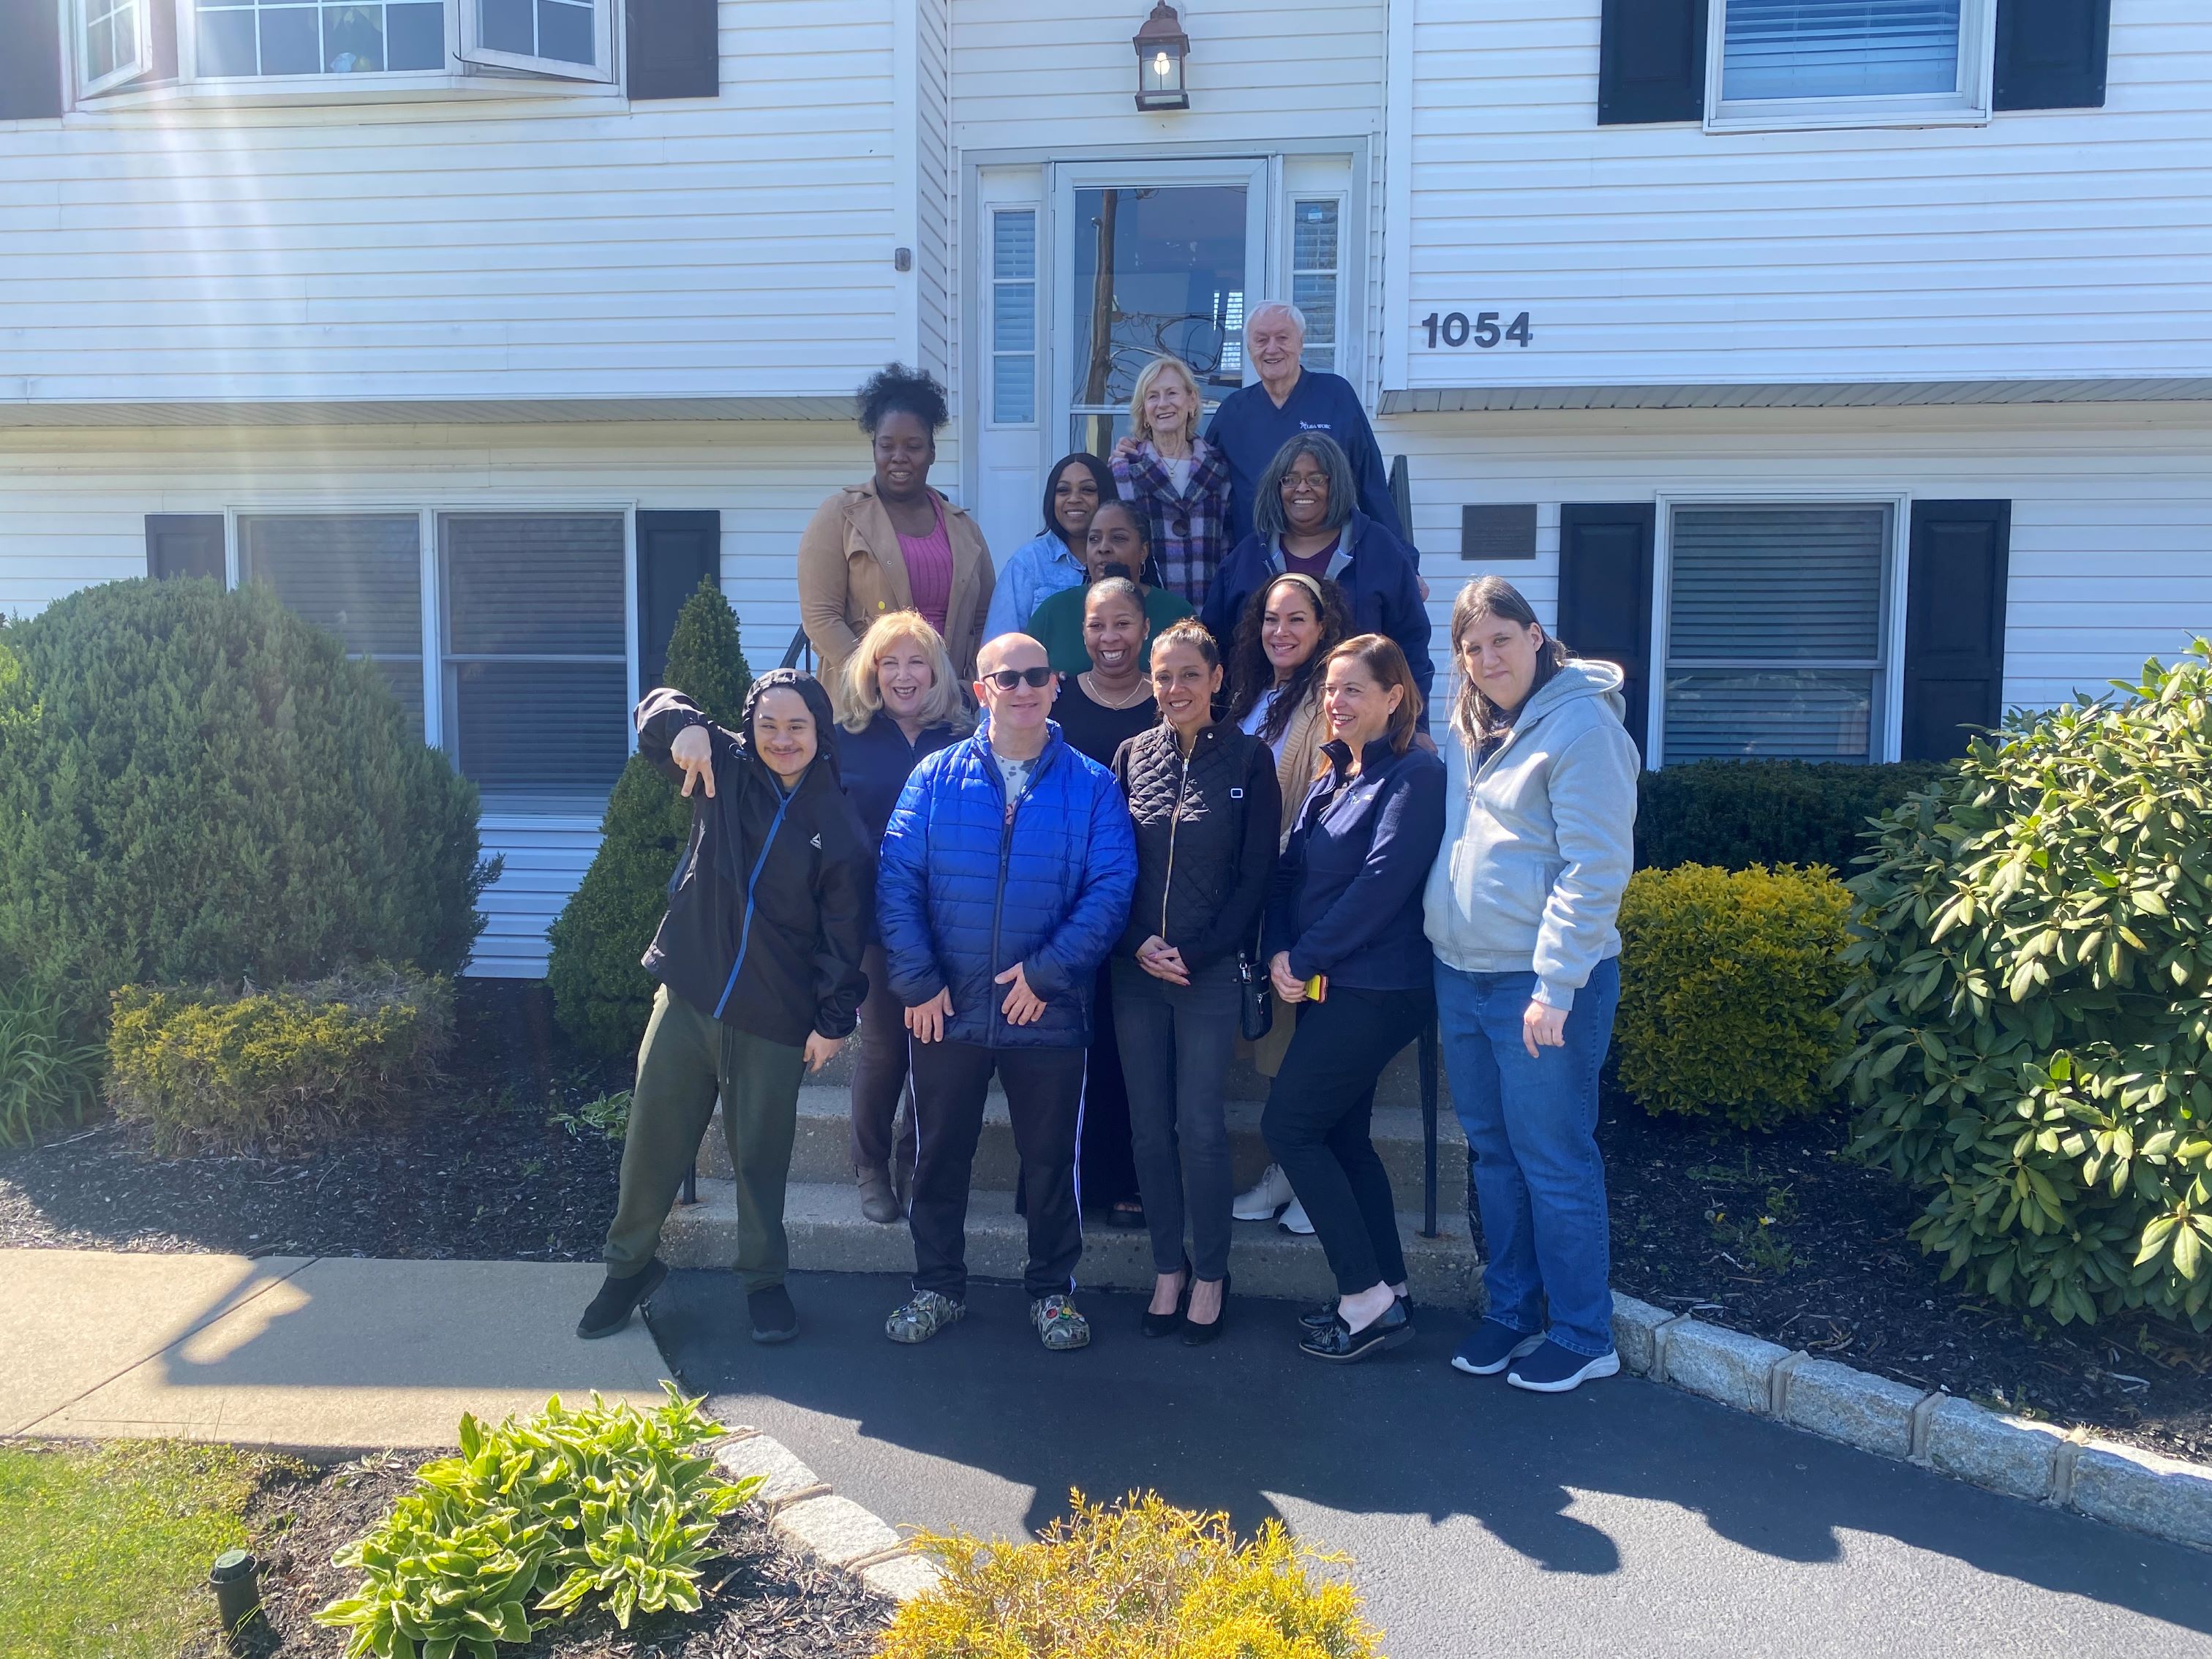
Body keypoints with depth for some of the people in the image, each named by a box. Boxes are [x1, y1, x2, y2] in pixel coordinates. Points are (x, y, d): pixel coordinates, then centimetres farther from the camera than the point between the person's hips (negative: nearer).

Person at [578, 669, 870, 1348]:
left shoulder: (840, 827, -7)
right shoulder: (724, 769, -1)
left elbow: (843, 934, -3)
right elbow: (657, 709, 5)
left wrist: (834, 1020, -3)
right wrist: (686, 725, -18)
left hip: (773, 1019, -2)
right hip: (686, 995, 2)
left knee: (761, 1154, 11)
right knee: (652, 1136, 10)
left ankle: (765, 1280, 31)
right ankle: (630, 1265, 31)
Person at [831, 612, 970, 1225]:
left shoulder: (964, 742, 3)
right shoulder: (847, 740, 1)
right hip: (875, 922, -1)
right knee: (884, 1048, 4)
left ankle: (916, 1163, 27)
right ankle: (872, 1169, 24)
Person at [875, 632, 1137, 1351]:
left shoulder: (1091, 786, -2)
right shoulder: (937, 777, 0)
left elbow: (1111, 889, -8)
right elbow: (896, 880, -3)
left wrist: (1048, 972, -16)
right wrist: (917, 982, -10)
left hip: (1048, 1014, -1)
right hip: (946, 1011, 1)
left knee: (1051, 1158, 11)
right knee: (940, 1153, 13)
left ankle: (1053, 1290, 30)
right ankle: (937, 1286, 32)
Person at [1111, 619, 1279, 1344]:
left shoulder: (1248, 758, -2)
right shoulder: (1133, 754, 7)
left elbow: (1256, 875, -4)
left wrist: (1195, 952, -10)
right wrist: (1138, 942, -8)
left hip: (1211, 969, -3)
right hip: (1137, 967, 3)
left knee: (1200, 1126, -1)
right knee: (1149, 1124, 7)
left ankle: (1210, 1276, 15)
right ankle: (1168, 1268, 22)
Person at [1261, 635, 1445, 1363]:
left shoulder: (1415, 775, -12)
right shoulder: (1334, 776, 14)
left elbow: (1382, 881, -21)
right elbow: (1289, 871, 9)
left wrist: (1305, 957, -16)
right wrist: (1279, 953, -7)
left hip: (1377, 988, -9)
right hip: (1330, 985, 9)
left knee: (1289, 1127, -6)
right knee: (1343, 1136, 13)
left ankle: (1367, 1297, 3)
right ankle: (1386, 1291, 24)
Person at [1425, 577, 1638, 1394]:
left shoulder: (1580, 725, -13)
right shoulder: (1468, 729, 12)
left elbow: (1594, 869, -17)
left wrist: (1555, 985, -20)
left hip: (1542, 983, -8)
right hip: (1461, 975, 8)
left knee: (1553, 1161, 1)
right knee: (1493, 1152, 16)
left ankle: (1583, 1337, 17)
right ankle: (1510, 1311, 31)